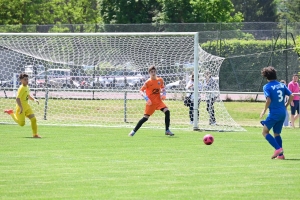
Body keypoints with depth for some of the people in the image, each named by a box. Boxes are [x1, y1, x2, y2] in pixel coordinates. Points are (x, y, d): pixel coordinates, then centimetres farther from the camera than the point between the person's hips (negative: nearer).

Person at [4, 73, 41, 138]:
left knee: (33, 119, -4)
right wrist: (21, 108, -32)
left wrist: (34, 99, 6)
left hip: (26, 106, 8)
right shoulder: (21, 88, -22)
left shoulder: (27, 87, 6)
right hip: (20, 107, -8)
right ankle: (11, 113, 21)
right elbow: (17, 99, -29)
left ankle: (35, 134, 6)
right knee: (22, 124, 1)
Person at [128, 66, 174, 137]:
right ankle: (134, 131, 8)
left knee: (167, 111, -17)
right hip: (151, 102, -4)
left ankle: (167, 130, -8)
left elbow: (163, 88, 20)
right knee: (145, 118, -6)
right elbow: (141, 91, -11)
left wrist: (164, 94, 0)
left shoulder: (160, 80, 4)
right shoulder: (148, 82, -9)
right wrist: (146, 98, -25)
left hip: (158, 101, 4)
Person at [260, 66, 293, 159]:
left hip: (274, 113, -6)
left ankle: (278, 149, -11)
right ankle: (280, 154, 9)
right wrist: (285, 106, 16)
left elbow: (268, 100, -21)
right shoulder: (282, 85, 9)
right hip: (283, 113, 6)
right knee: (277, 133, 16)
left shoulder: (267, 87, -9)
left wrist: (264, 110, -7)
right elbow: (291, 96, 4)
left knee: (265, 132, 5)